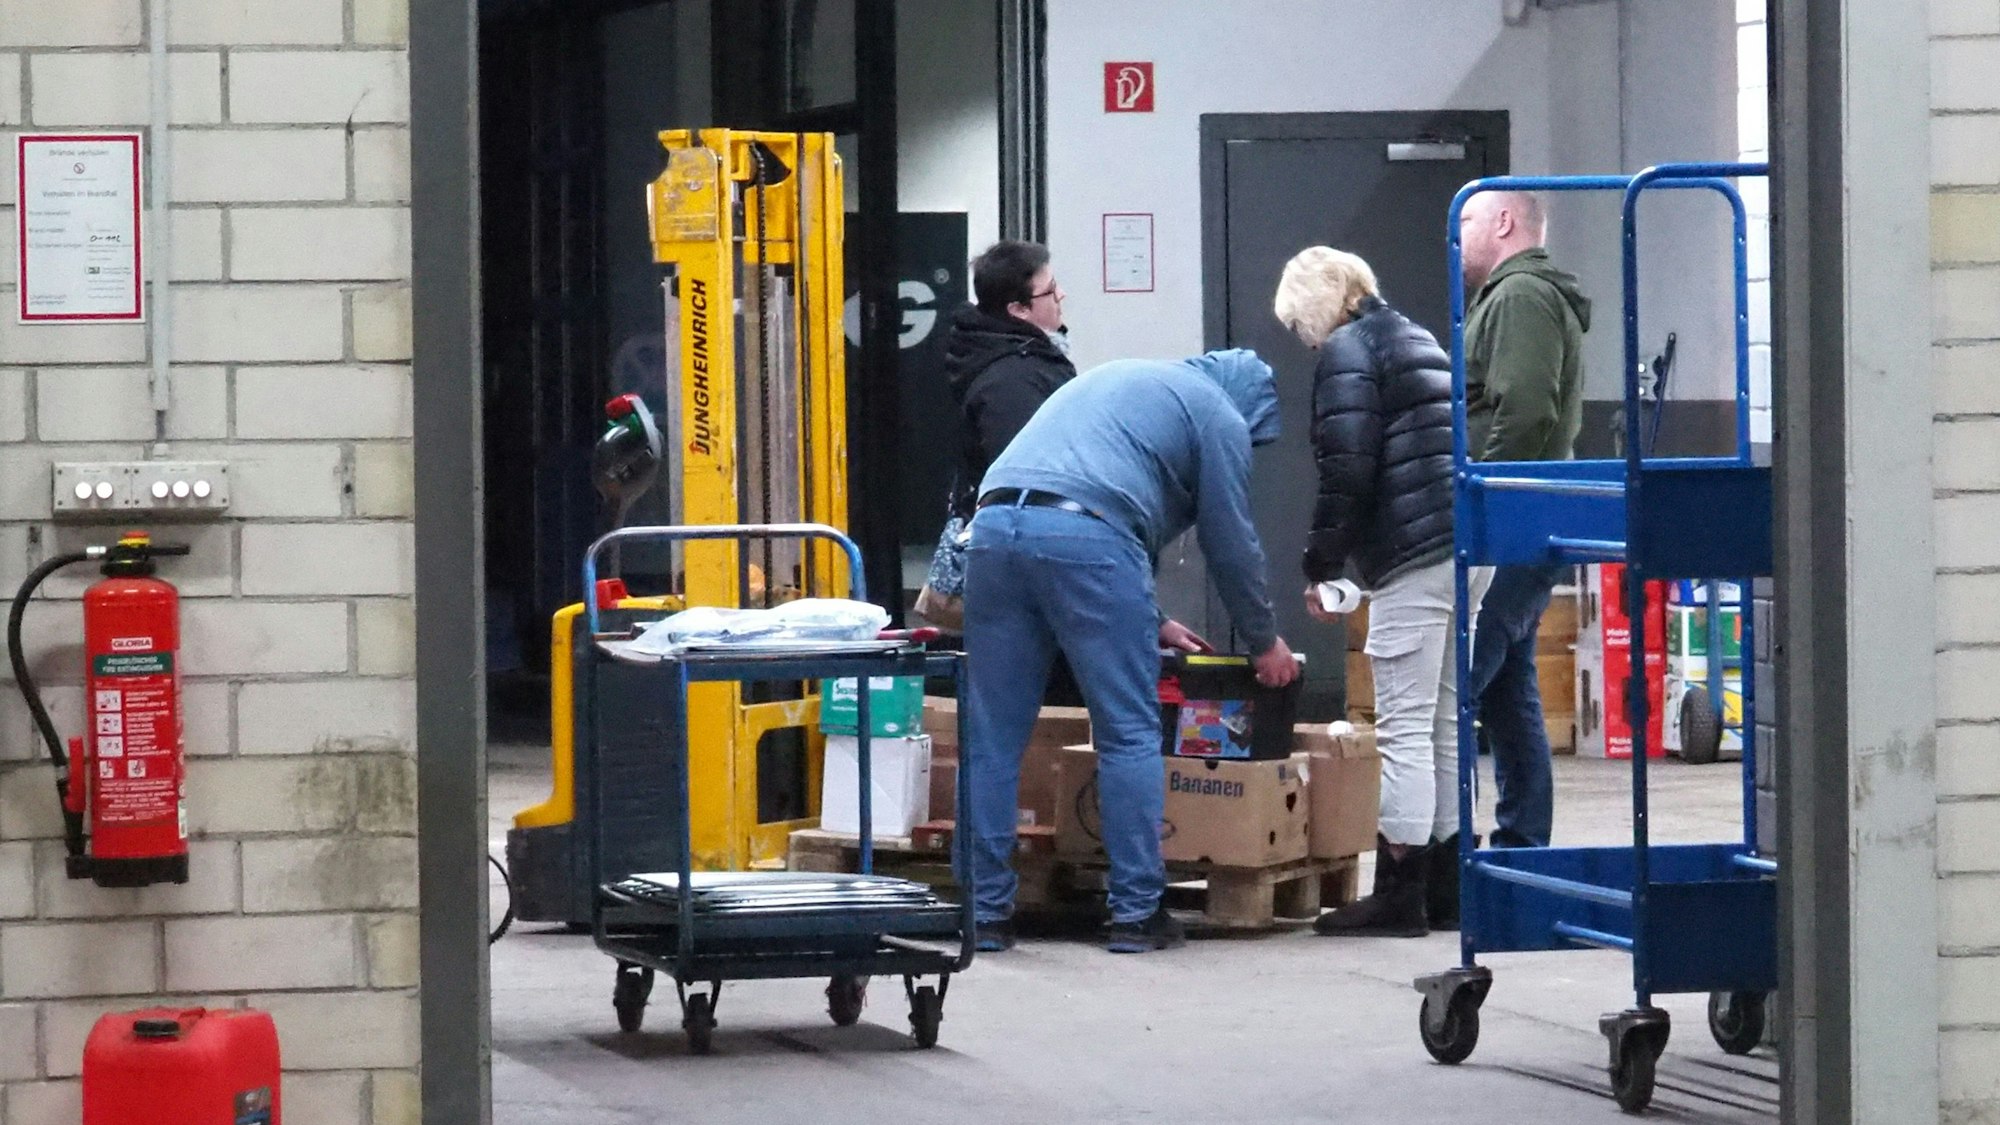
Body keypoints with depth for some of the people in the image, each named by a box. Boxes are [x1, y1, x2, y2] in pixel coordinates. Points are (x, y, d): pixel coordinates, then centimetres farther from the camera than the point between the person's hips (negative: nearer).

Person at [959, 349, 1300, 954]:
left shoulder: (1116, 381, 36)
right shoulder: (1219, 415, 14)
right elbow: (1230, 542, 14)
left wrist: (1150, 622, 42)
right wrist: (1265, 643, 28)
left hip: (994, 525, 6)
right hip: (1084, 536, -6)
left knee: (991, 739, 8)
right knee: (1131, 735, 3)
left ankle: (984, 909, 8)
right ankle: (1136, 911, 3)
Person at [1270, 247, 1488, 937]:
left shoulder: (1348, 352, -5)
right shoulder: (1418, 341, 23)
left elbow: (1347, 472, -13)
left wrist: (1320, 566, -3)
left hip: (1415, 556, -9)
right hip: (1473, 545, 9)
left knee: (1404, 726, -9)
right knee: (1446, 724, 13)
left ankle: (1400, 895, -10)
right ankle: (1445, 880, 16)